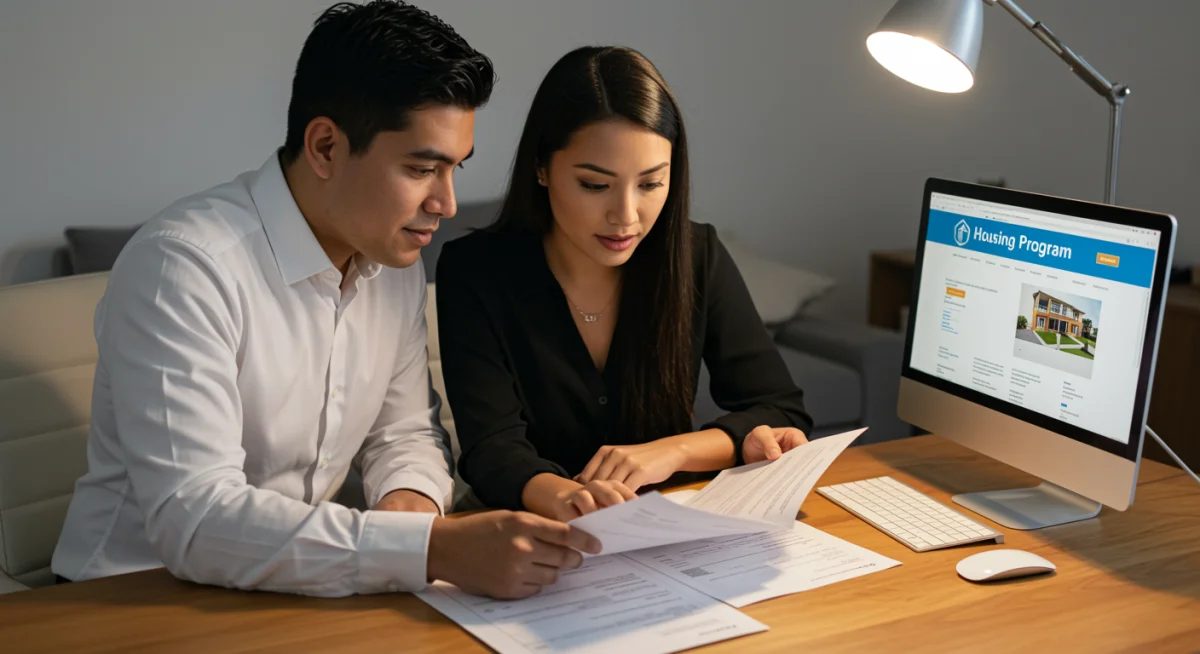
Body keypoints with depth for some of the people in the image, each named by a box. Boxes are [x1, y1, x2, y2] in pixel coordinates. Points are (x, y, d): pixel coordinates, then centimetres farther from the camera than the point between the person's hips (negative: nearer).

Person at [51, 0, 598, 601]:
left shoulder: (395, 264, 3)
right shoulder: (183, 265, -22)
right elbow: (192, 519, -29)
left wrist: (411, 497, -12)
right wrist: (432, 548, -35)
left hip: (294, 590, 7)